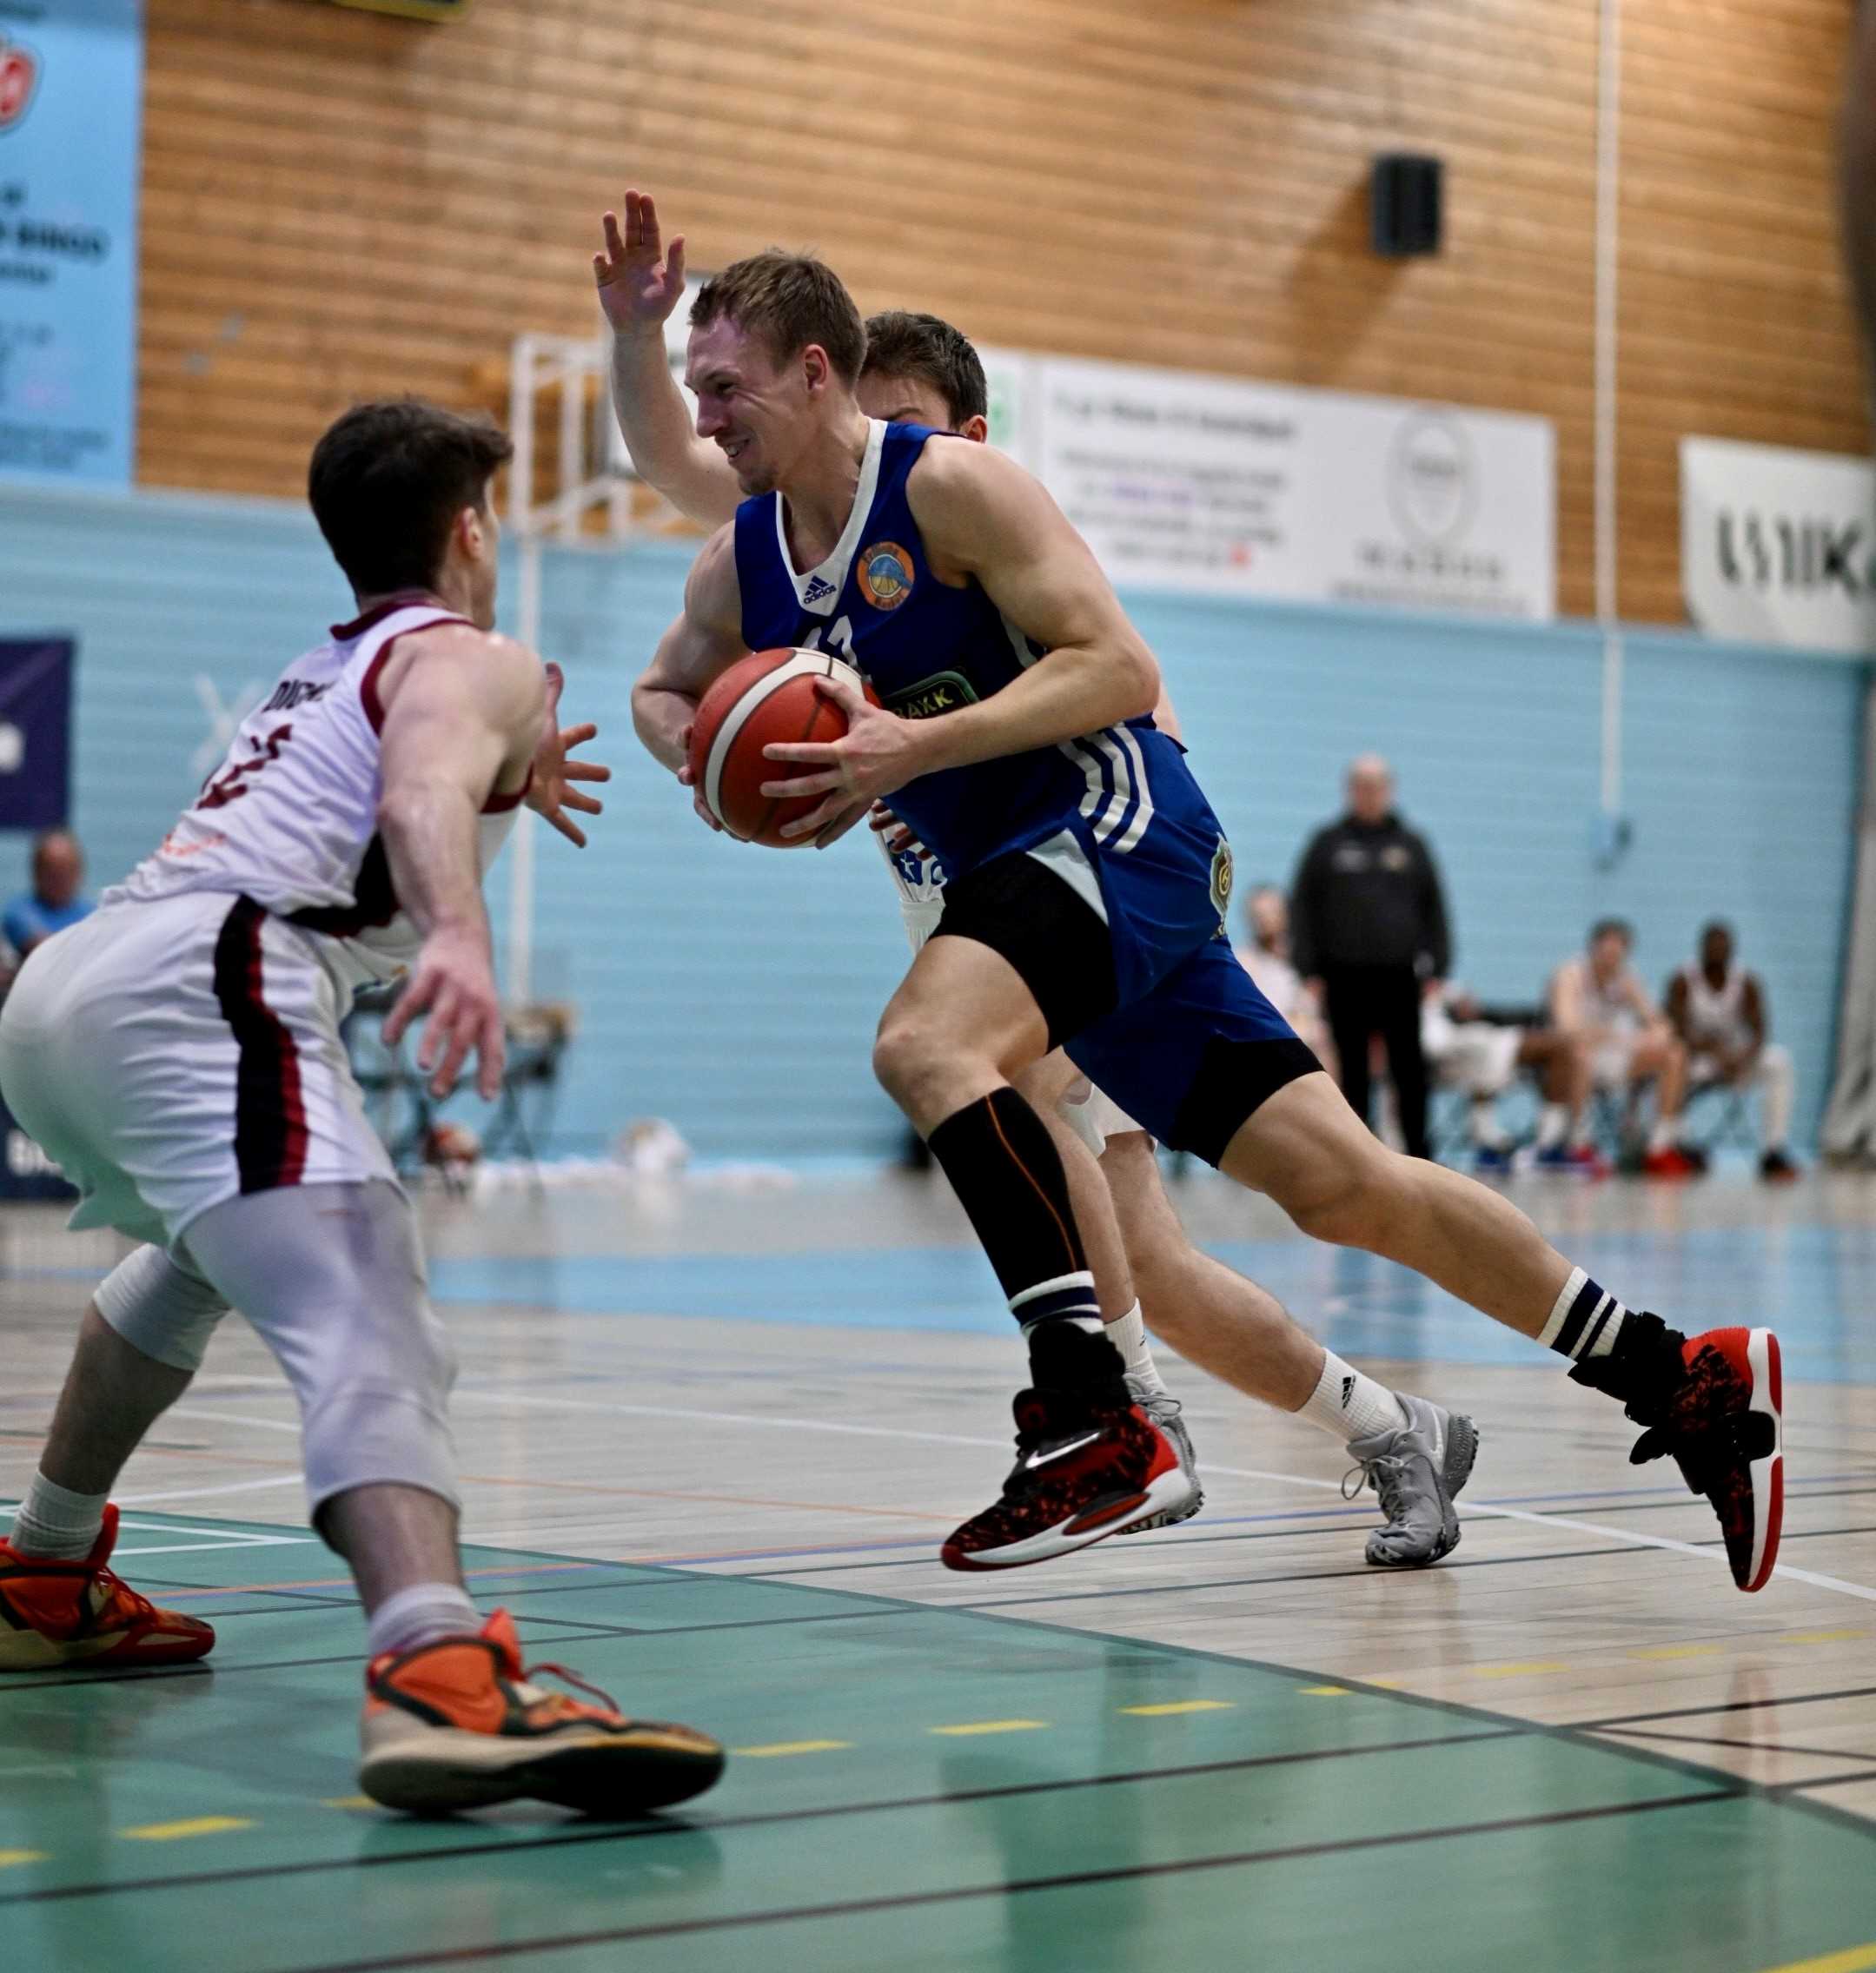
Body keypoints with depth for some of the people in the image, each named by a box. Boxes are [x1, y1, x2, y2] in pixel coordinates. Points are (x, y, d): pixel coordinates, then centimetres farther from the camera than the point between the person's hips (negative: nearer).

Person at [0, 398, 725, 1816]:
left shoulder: (322, 672, 34)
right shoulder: (480, 664, 9)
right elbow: (417, 796, -16)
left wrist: (498, 793, 61)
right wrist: (461, 933, -35)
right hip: (194, 985, -9)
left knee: (206, 1247, 38)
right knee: (368, 1336, -26)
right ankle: (439, 1684, -50)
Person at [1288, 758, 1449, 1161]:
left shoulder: (1411, 844, 12)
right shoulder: (1327, 843, 8)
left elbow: (1434, 909, 13)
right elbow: (1303, 907, 6)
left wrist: (1436, 968, 4)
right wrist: (1309, 968, -1)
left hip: (1398, 976, 1)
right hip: (1345, 976, 0)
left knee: (1409, 1068, -3)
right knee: (1352, 1071, 3)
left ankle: (1417, 1153, 2)